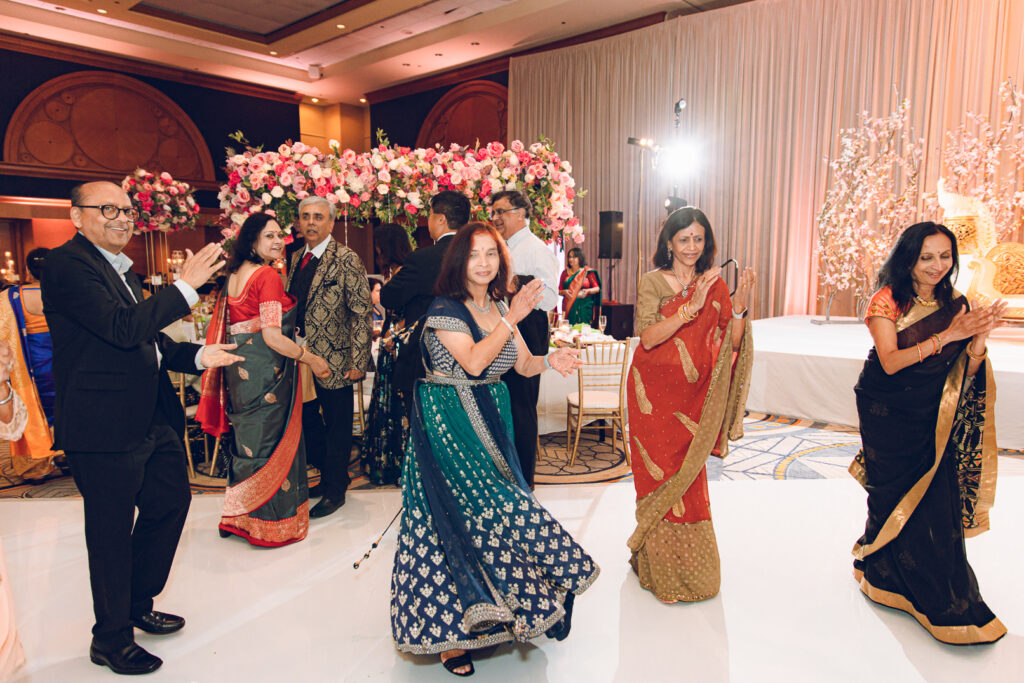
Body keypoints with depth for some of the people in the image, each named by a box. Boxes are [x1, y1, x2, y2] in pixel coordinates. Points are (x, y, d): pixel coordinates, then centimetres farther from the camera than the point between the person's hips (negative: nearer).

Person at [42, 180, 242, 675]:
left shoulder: (121, 268, 16)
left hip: (152, 421, 10)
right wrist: (186, 285, -23)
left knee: (171, 501, 20)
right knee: (112, 532, 6)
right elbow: (123, 328, -26)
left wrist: (198, 356, 6)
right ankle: (111, 639, 27)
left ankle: (138, 605, 41)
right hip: (105, 430, -9)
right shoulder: (67, 264, -14)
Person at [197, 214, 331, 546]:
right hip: (264, 370, -9)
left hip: (239, 367, 9)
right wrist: (311, 359, -14)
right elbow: (272, 337, -22)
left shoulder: (235, 274, 10)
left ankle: (238, 516, 33)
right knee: (270, 441, 3)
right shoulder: (268, 276, -16)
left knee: (247, 438, 20)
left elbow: (234, 324, 16)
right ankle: (271, 524, 16)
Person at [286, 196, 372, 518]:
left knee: (337, 428, 6)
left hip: (334, 359, -7)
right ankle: (329, 475, 36)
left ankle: (335, 490, 23)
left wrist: (358, 361, -18)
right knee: (307, 422, 16)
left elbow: (361, 312, -14)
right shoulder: (297, 258, 11)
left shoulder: (345, 259, -11)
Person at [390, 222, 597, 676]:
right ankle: (447, 628, 9)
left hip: (488, 420, 6)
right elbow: (473, 362, -21)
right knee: (454, 519, -7)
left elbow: (523, 364, 10)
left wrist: (550, 361, -11)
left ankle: (481, 616, 21)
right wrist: (511, 318, -19)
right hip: (447, 423, -6)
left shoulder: (498, 307, 10)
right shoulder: (445, 310, -10)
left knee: (486, 513, 5)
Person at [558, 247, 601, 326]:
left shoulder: (588, 272, 3)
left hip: (584, 307, -2)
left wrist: (588, 291, -15)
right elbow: (559, 290, 13)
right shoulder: (565, 273, 11)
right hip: (569, 307, 2)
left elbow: (597, 288, 3)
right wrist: (564, 292, -9)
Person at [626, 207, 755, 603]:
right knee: (662, 478, 0)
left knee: (689, 478, 7)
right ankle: (662, 573, 15)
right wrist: (691, 306, -23)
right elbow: (648, 337, -16)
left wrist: (739, 307, -13)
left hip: (694, 395, 3)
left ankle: (689, 568, 26)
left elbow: (729, 344, 3)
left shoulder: (715, 285, 8)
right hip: (656, 394, -3)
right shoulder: (653, 282, -2)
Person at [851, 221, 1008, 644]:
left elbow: (965, 371, 1)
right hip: (888, 414, -4)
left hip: (933, 416, 4)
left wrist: (979, 336, -18)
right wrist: (946, 336, -25)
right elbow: (890, 362, -19)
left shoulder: (953, 304, 3)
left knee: (939, 502, 0)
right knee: (900, 499, 3)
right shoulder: (887, 300, -10)